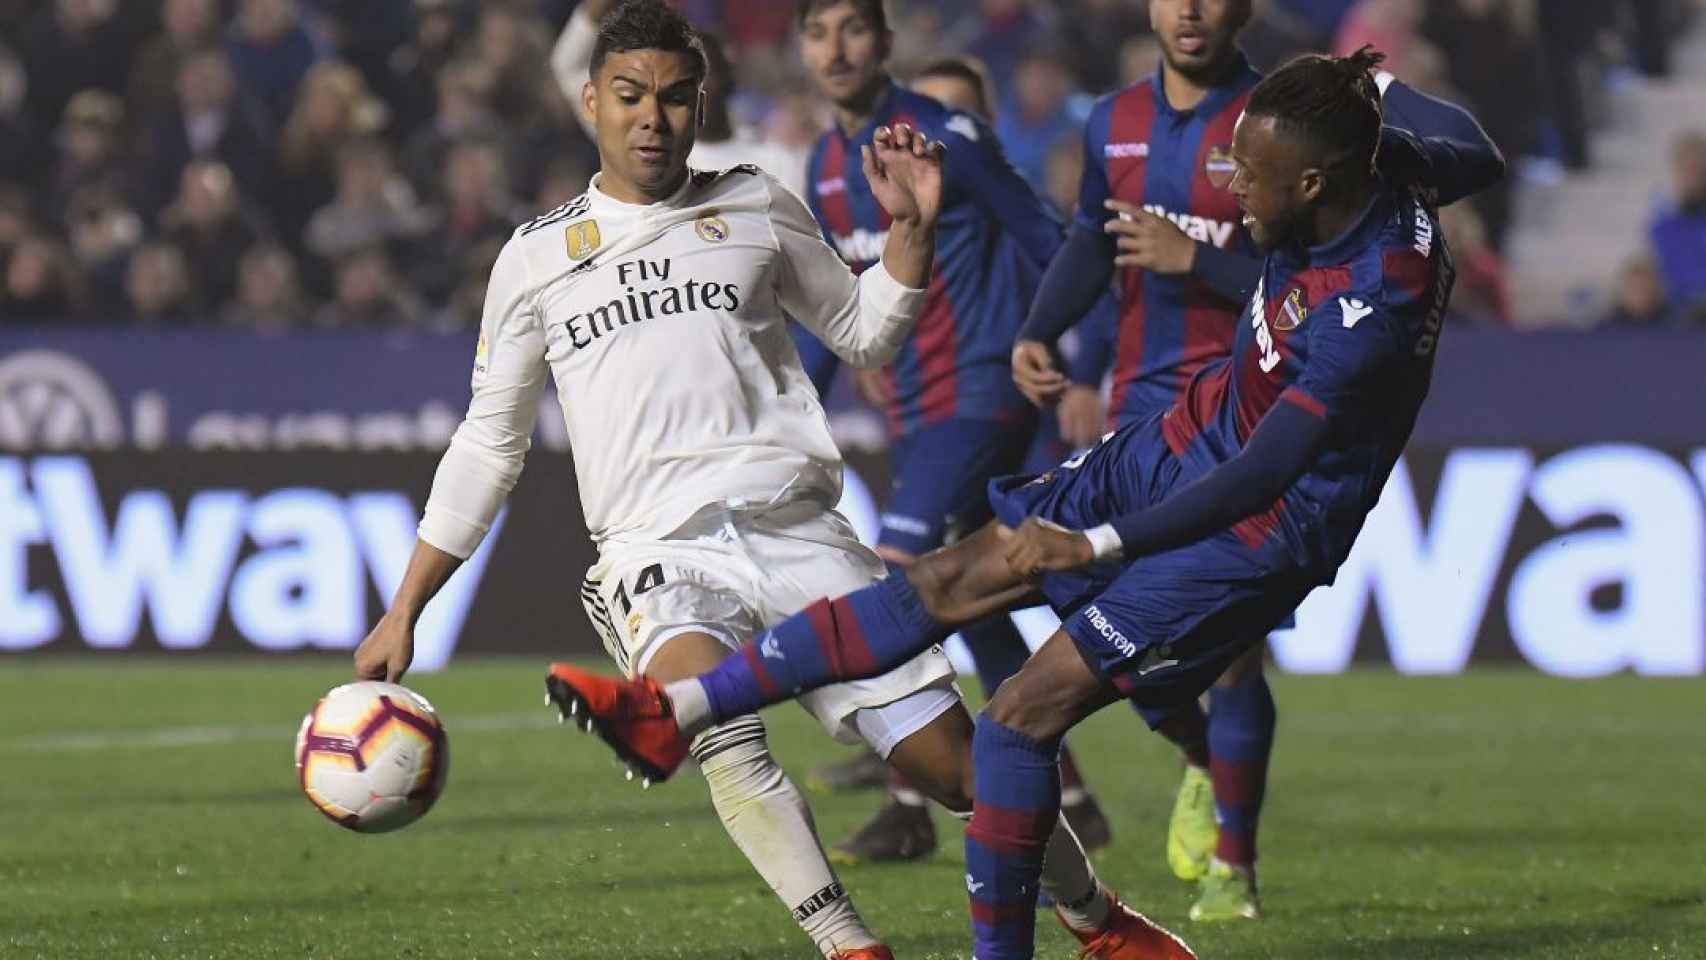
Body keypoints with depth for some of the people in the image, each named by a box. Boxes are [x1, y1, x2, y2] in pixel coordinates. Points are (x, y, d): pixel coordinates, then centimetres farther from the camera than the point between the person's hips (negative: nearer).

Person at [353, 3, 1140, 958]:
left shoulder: (756, 207, 13)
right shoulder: (536, 258, 13)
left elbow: (864, 333, 25)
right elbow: (489, 444, 19)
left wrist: (911, 229, 7)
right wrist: (404, 613, 16)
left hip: (795, 528, 1)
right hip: (658, 552, -1)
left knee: (954, 763, -4)